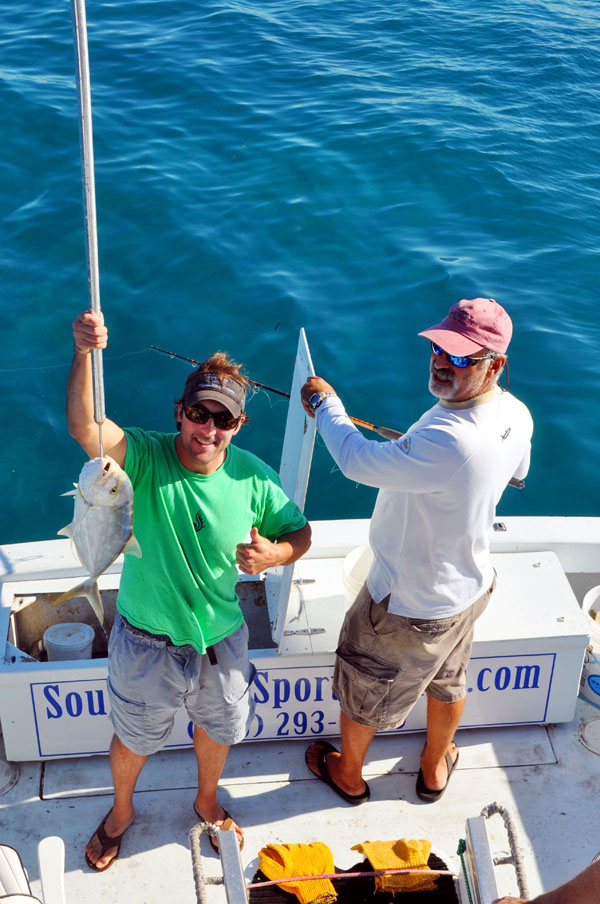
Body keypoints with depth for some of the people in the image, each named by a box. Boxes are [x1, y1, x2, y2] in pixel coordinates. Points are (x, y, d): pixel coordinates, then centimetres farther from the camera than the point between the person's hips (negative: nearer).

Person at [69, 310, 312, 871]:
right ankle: (121, 811, 56)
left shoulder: (252, 476, -15)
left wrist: (275, 554, -24)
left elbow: (299, 530, -1)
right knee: (133, 739, 23)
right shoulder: (144, 457, -24)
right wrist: (84, 356, -60)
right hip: (146, 641, -2)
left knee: (216, 728, 28)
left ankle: (207, 801, 61)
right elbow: (84, 428, -44)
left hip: (220, 640, 2)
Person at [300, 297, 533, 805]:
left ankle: (348, 774, 48)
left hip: (409, 606, -7)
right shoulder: (515, 415, -14)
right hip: (471, 587, 8)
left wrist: (325, 403, -14)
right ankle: (435, 769, 57)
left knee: (363, 689, 22)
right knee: (448, 683, 32)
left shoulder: (447, 442, -42)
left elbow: (356, 461, -31)